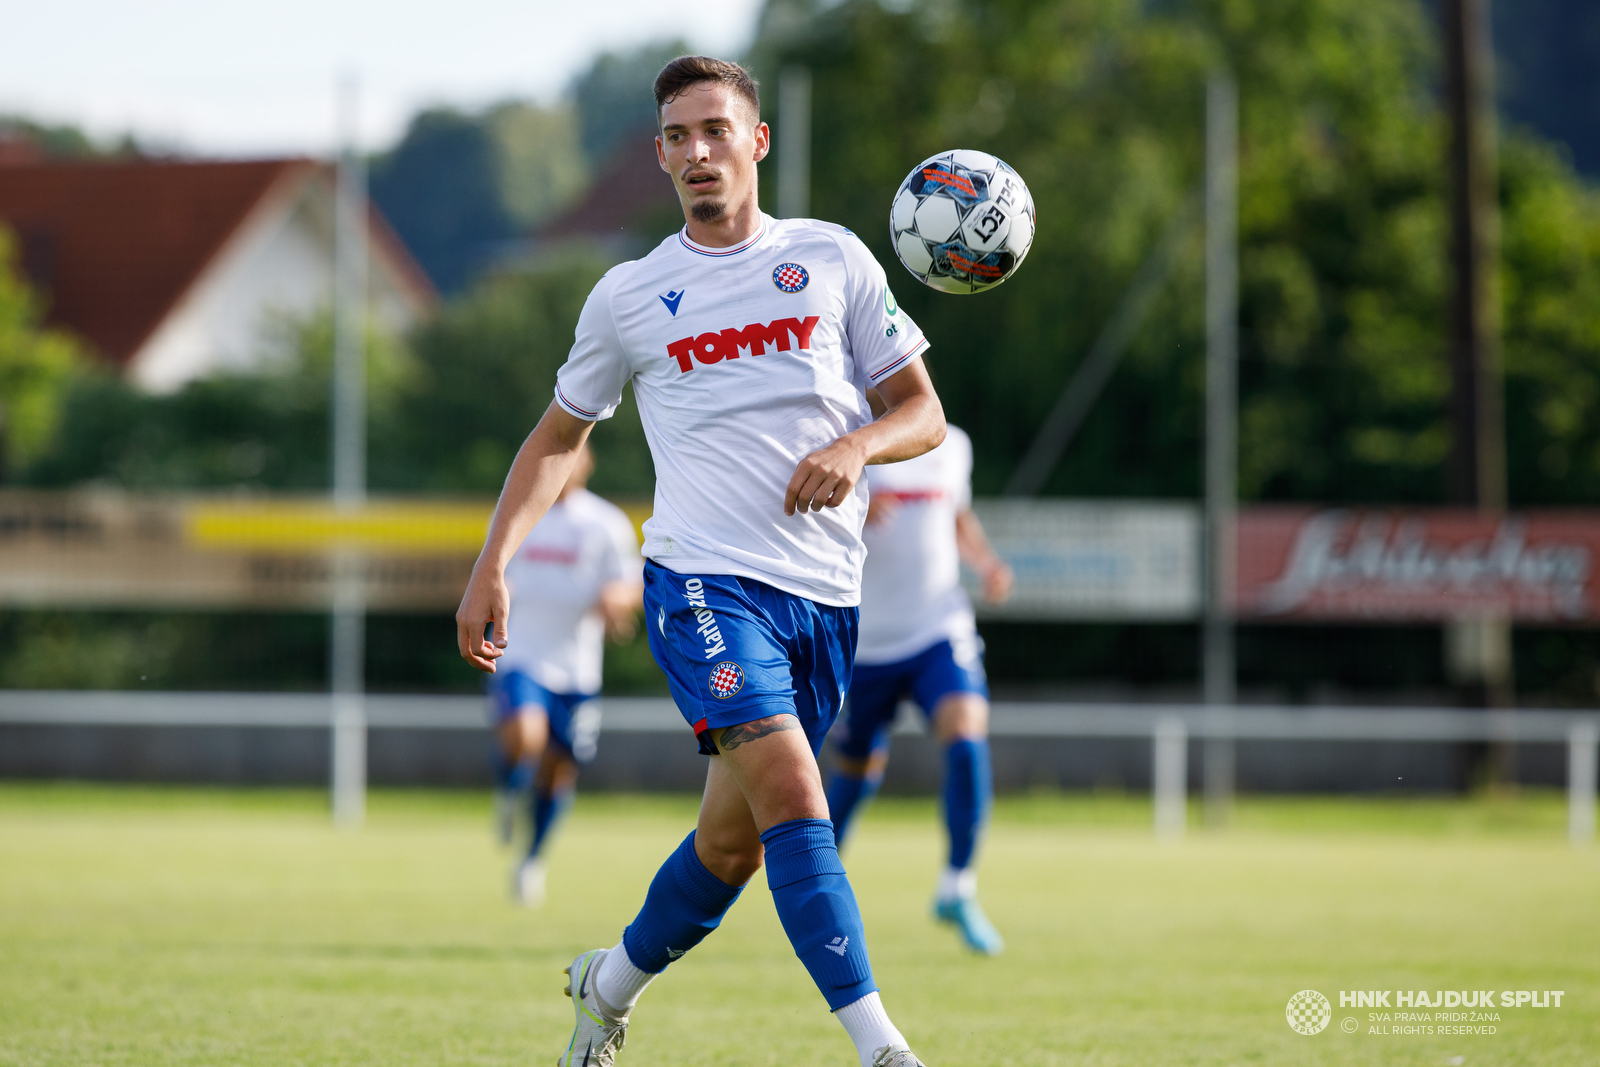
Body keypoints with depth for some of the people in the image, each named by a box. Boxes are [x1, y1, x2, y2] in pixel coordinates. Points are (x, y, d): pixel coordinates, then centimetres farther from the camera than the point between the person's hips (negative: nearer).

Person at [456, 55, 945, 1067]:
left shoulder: (835, 259, 9)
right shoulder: (629, 295, 9)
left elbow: (923, 413, 12)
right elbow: (560, 436, 20)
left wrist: (855, 448, -10)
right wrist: (493, 565, 10)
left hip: (826, 596, 3)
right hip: (704, 577, -2)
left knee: (735, 841, 9)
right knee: (792, 791, -23)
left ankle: (613, 984, 37)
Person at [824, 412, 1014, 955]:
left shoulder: (950, 445, 9)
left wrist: (987, 563, 5)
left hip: (940, 630, 2)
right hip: (865, 640, -2)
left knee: (967, 737, -23)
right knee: (857, 773, 9)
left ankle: (958, 888, -12)